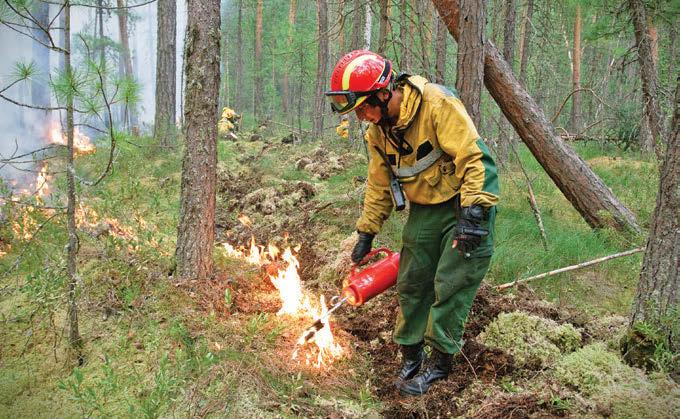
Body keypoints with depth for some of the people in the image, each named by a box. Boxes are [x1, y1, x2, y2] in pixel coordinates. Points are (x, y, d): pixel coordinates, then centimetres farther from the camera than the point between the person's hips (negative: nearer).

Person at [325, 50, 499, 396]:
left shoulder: (437, 104, -25)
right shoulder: (377, 131, -1)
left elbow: (473, 157, -26)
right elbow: (379, 184, 12)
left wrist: (472, 212, -32)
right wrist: (366, 232, 14)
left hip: (467, 203, -7)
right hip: (425, 209, 7)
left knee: (450, 284, -6)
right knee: (412, 282, 7)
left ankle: (440, 360, 7)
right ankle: (410, 354, 22)